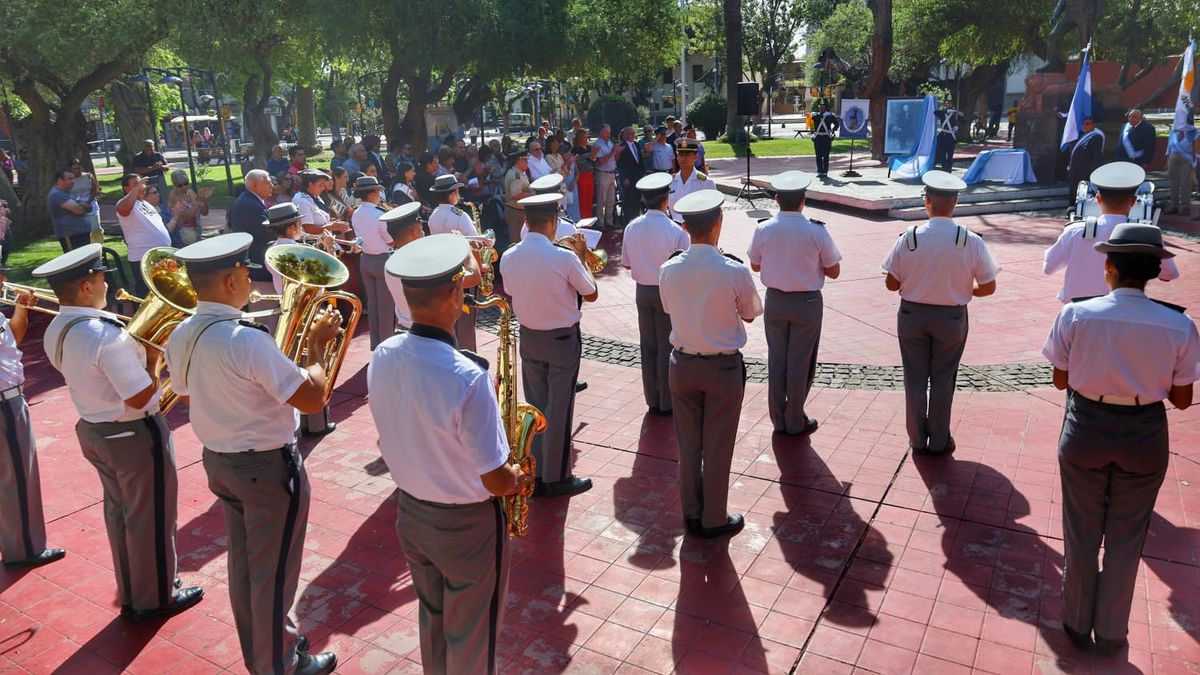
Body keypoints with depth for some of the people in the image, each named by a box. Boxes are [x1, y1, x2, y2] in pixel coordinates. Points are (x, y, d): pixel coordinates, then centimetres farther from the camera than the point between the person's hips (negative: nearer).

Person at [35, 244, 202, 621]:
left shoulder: (54, 332, 0)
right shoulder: (107, 335, -29)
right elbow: (140, 397, -26)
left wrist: (138, 340, 4)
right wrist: (154, 354, -13)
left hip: (93, 431, 9)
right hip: (136, 435, -9)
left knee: (119, 513, 21)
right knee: (150, 518, 8)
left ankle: (130, 595, 36)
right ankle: (155, 599, 24)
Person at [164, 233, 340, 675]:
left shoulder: (180, 336, -2)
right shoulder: (247, 340, -29)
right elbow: (312, 399, -26)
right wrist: (317, 345, -14)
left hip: (217, 460, 8)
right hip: (269, 467, -8)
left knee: (243, 563, 23)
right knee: (273, 571, 9)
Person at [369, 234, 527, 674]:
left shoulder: (381, 358, -11)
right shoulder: (466, 377, -33)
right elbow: (497, 481, -25)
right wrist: (519, 480, -3)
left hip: (410, 511, 6)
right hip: (466, 523, -6)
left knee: (432, 617, 29)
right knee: (472, 637, 18)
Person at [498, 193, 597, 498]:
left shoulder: (508, 257, -6)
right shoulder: (564, 258, -21)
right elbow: (592, 294, -8)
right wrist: (581, 257, 3)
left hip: (529, 337, 5)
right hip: (563, 339, -5)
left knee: (535, 407, 16)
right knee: (559, 410, 6)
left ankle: (536, 475, 26)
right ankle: (556, 478, 17)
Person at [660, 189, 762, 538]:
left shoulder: (669, 270, -9)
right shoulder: (735, 271, -19)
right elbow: (750, 314, -4)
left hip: (682, 364, 3)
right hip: (723, 367, -3)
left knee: (688, 444, 16)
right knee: (717, 448, 11)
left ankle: (692, 515, 31)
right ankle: (714, 520, 25)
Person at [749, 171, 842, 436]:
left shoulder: (763, 230, -9)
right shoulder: (817, 232, -16)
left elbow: (755, 265, 6)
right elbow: (834, 272, -7)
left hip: (775, 301, 3)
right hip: (807, 303, -2)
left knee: (776, 359, 14)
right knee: (800, 363, 9)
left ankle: (779, 419, 26)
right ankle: (795, 422, 21)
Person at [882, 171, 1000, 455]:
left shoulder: (909, 238, -15)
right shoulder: (971, 241, -14)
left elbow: (891, 283, -8)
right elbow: (988, 287, -7)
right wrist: (963, 290, 12)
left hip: (912, 314, 0)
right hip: (951, 317, 0)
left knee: (915, 379, 14)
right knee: (942, 381, 14)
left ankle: (917, 440, 26)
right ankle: (939, 442, 27)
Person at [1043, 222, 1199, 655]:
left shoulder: (1075, 315, -15)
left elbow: (1060, 380, -4)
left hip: (1086, 431, 0)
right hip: (1144, 438, 1)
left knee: (1082, 535, 18)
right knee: (1125, 540, 19)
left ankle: (1078, 625, 35)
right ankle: (1110, 633, 34)